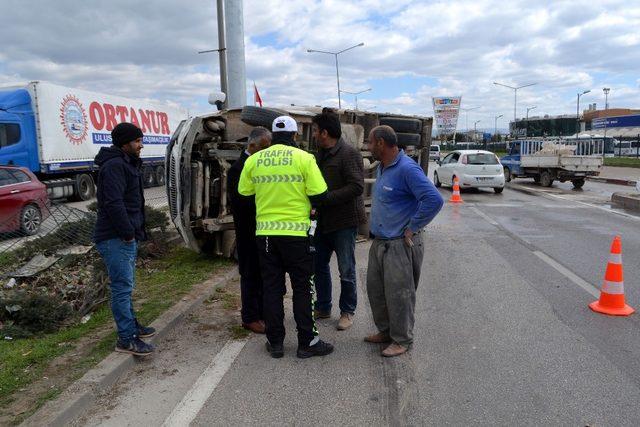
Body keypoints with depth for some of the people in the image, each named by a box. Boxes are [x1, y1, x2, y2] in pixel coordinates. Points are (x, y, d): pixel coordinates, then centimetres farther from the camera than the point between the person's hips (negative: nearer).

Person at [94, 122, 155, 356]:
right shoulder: (114, 166, -17)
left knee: (126, 285, 20)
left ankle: (131, 324, 34)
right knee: (123, 287, -6)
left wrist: (135, 232, 15)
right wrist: (128, 233, -19)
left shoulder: (127, 164, 18)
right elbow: (113, 204, -26)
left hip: (127, 237, 11)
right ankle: (126, 339, 1)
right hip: (115, 239, -11)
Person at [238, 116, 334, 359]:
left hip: (265, 232, 3)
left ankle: (275, 342, 19)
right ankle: (307, 343, 15)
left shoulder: (253, 160, 2)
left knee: (271, 288, 12)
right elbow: (319, 196, -10)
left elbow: (244, 193, 8)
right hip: (296, 232, -3)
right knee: (302, 288, 8)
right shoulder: (304, 158, -7)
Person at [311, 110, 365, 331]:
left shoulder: (349, 153, -14)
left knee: (346, 270, 4)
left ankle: (347, 311, 21)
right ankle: (323, 307, 30)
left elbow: (356, 187, -23)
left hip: (344, 221, -8)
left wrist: (326, 198, -24)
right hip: (324, 220, 8)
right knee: (319, 264, 14)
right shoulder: (321, 154, 12)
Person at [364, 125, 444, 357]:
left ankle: (402, 340, 19)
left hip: (399, 245, -9)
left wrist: (412, 228, -19)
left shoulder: (407, 169, -19)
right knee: (375, 289, 17)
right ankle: (385, 330, 34)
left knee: (398, 294, 2)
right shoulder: (382, 167, 11)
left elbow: (434, 200, -25)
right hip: (379, 242, 9)